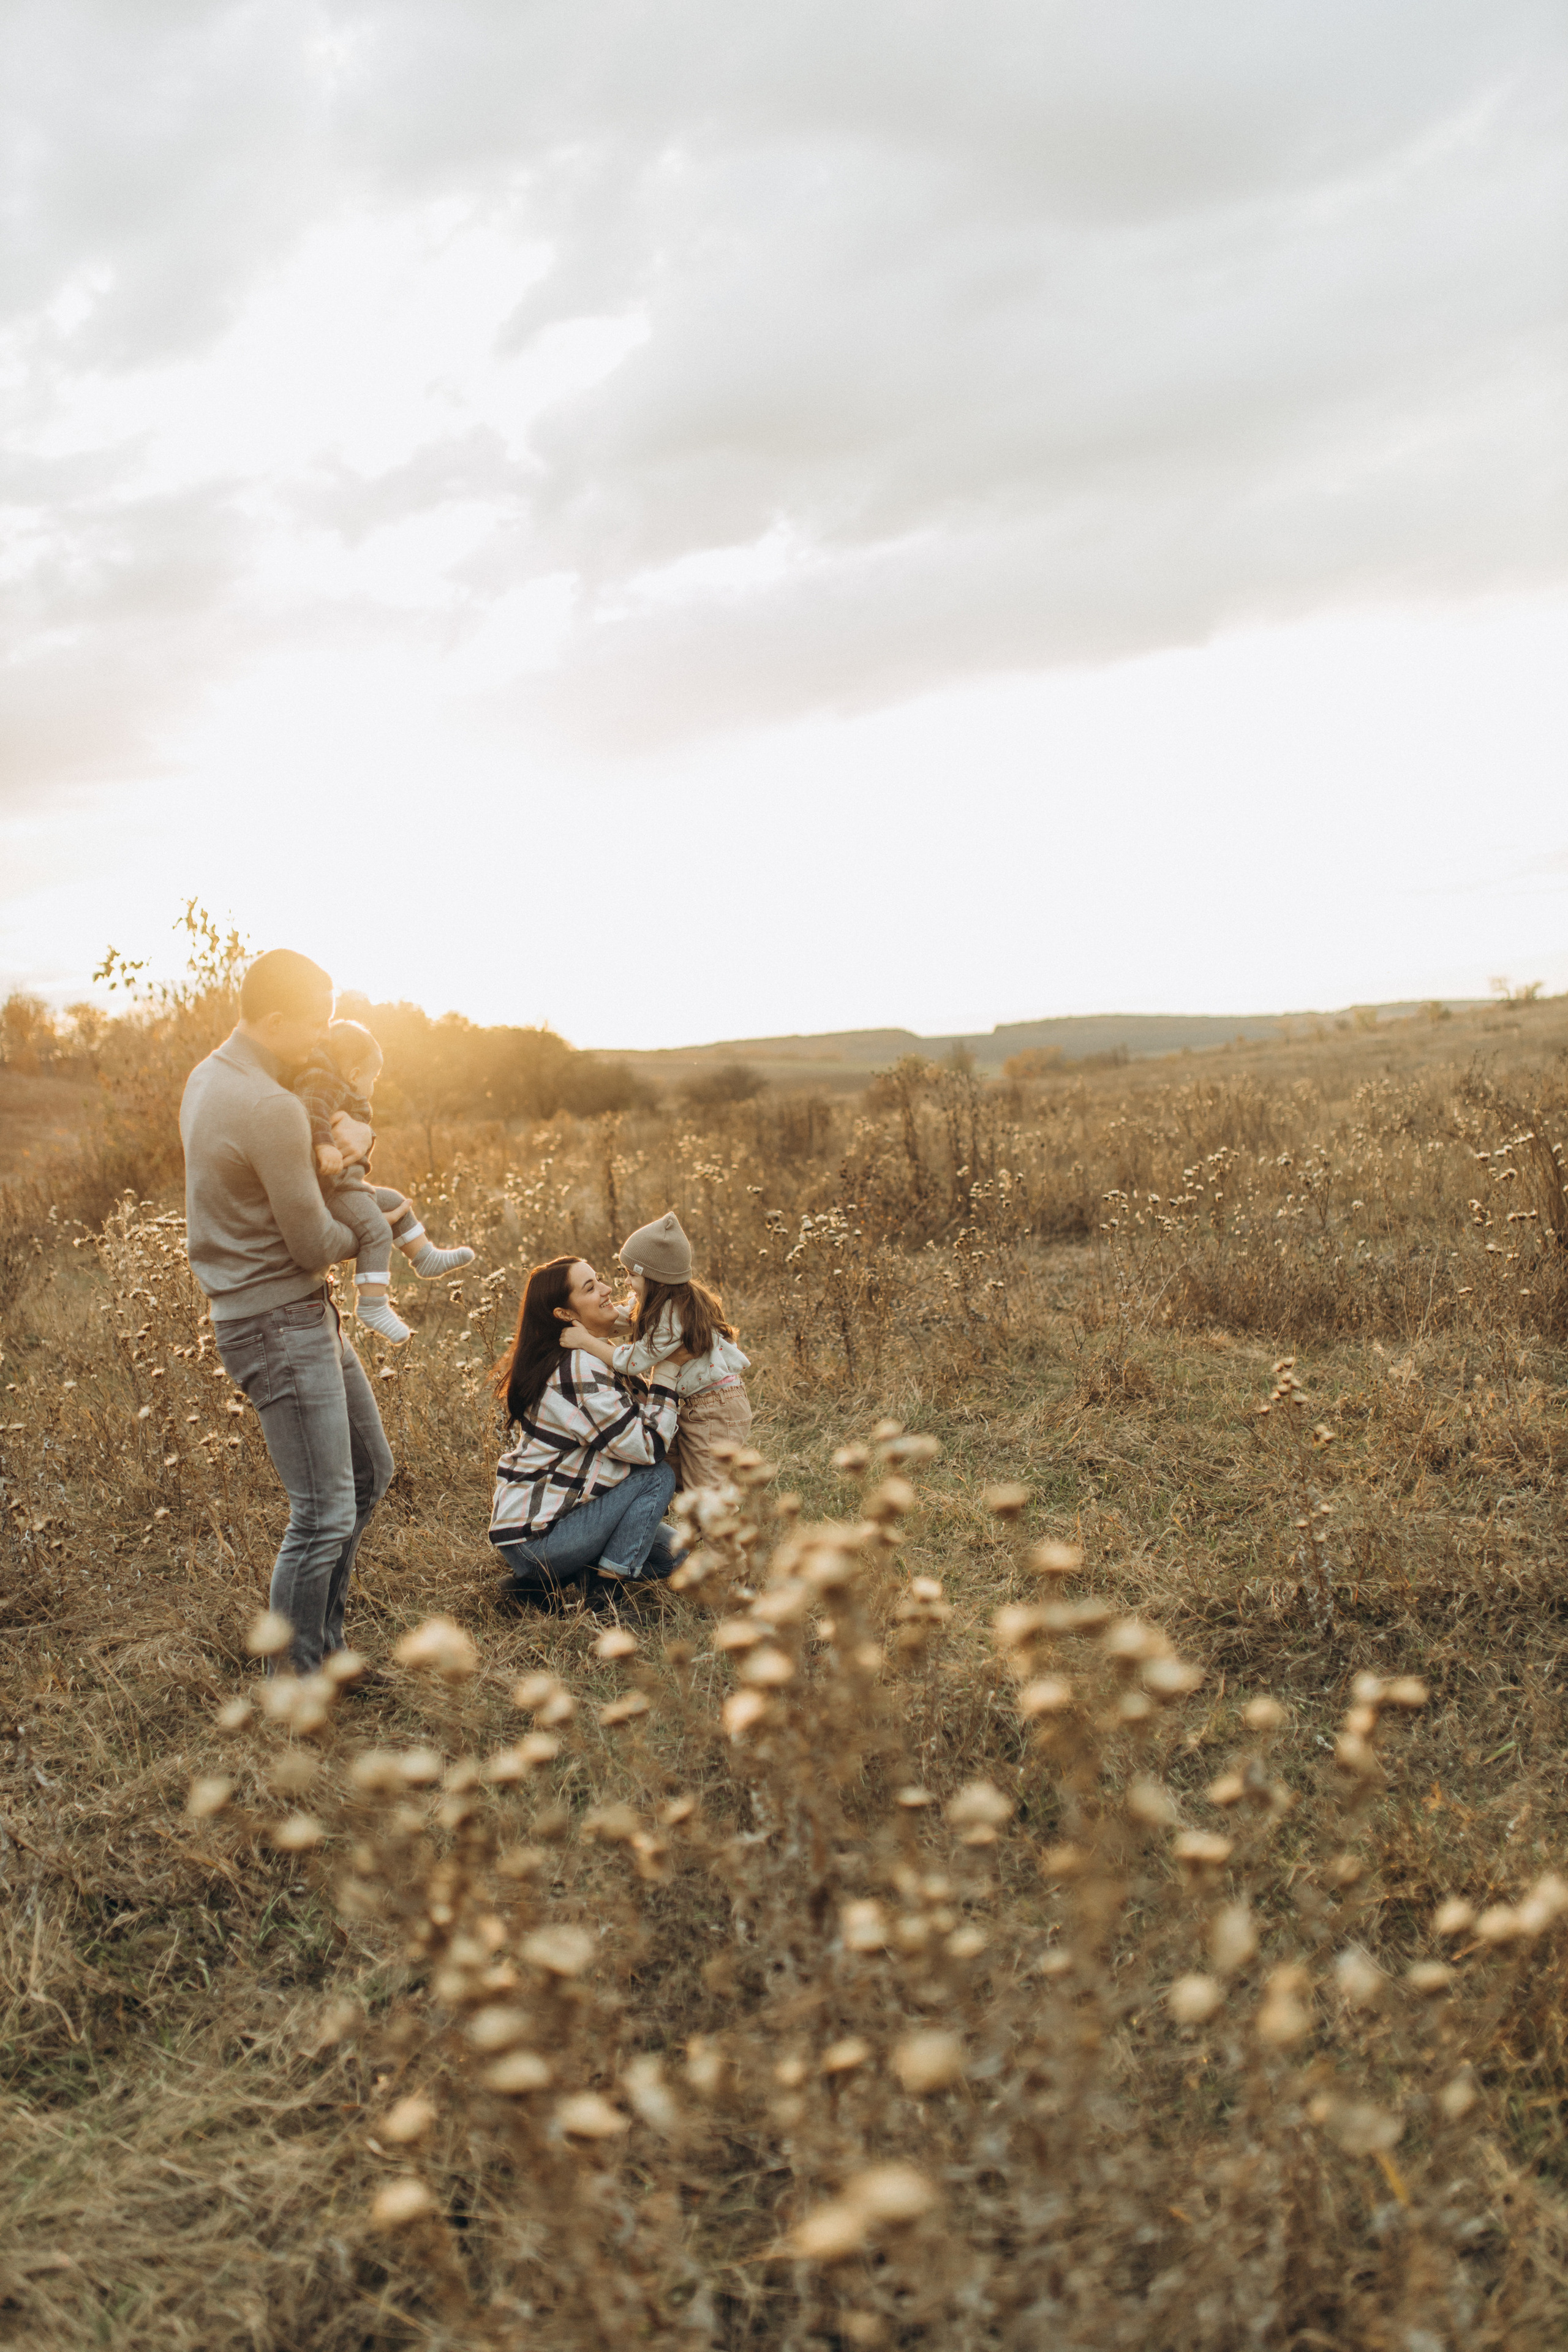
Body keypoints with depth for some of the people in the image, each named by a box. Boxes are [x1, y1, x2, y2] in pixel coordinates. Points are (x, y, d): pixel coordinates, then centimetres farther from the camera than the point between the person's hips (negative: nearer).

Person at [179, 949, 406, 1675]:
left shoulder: (209, 1077, 9)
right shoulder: (270, 1109, -23)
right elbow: (316, 1246, -19)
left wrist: (345, 1149, -4)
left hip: (308, 1314, 11)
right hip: (279, 1324, -11)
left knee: (369, 1471, 19)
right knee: (324, 1514, -5)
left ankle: (323, 1642, 30)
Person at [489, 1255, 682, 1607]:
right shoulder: (580, 1369, -22)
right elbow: (649, 1447, -22)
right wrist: (667, 1369, -16)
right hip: (534, 1537, -10)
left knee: (670, 1554, 11)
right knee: (658, 1476, -12)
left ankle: (541, 1583, 9)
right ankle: (605, 1590, -8)